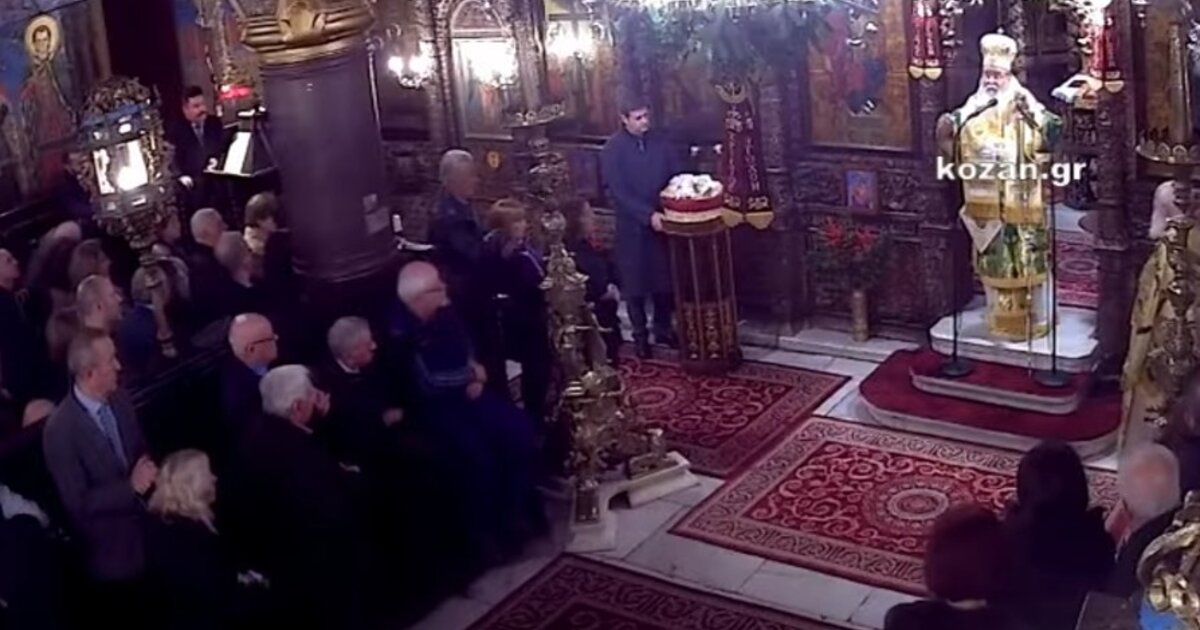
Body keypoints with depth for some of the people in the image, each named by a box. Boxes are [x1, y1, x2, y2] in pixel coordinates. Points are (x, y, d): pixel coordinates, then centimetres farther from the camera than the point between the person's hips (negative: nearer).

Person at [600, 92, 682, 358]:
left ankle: (663, 328, 29)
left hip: (662, 220, 4)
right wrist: (648, 215, -23)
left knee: (665, 277, 12)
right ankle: (640, 335, 20)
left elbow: (677, 173, 6)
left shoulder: (660, 141, 1)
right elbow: (617, 192, -16)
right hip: (631, 225, -4)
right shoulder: (613, 150, -12)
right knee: (635, 282, 6)